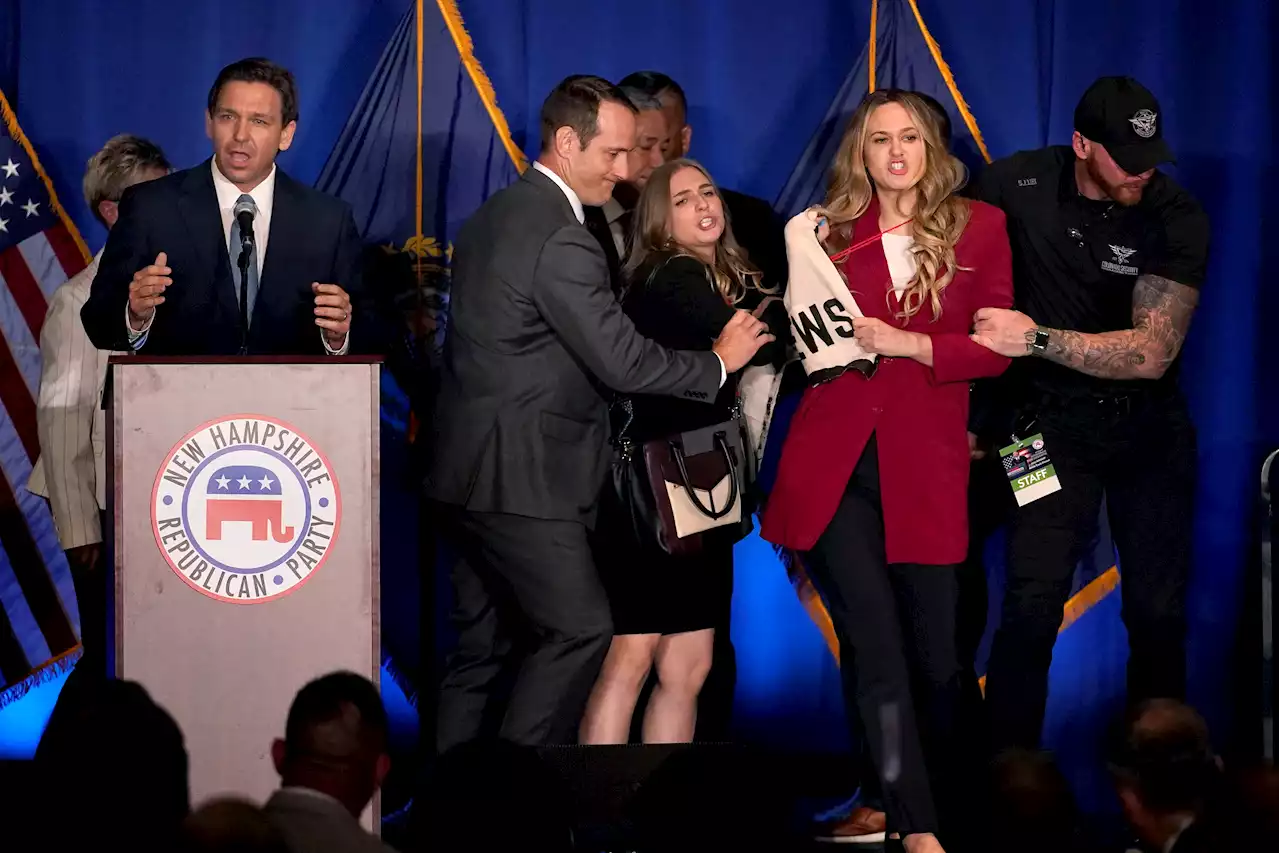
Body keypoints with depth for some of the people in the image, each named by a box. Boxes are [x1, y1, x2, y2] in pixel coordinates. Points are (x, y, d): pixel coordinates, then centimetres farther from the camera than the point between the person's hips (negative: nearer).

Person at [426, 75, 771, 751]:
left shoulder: (493, 216, 13)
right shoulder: (562, 240, -18)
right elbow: (623, 362, -19)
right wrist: (719, 361, -5)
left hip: (467, 469, 10)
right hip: (519, 479, -10)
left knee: (483, 643, 12)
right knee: (579, 628, -4)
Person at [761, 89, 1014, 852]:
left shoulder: (978, 228, 5)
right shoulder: (831, 232, 10)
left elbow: (995, 348, -1)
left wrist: (908, 344, -12)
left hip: (925, 466, 0)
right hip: (833, 464, 1)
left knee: (936, 657, 5)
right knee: (877, 654, -7)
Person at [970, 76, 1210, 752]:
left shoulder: (1176, 218, -13)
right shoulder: (1014, 184, -9)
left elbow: (1152, 353, -20)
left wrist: (1036, 340, -26)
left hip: (1149, 425, 1)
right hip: (1053, 427, -1)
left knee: (1158, 612, 4)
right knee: (1030, 608, -14)